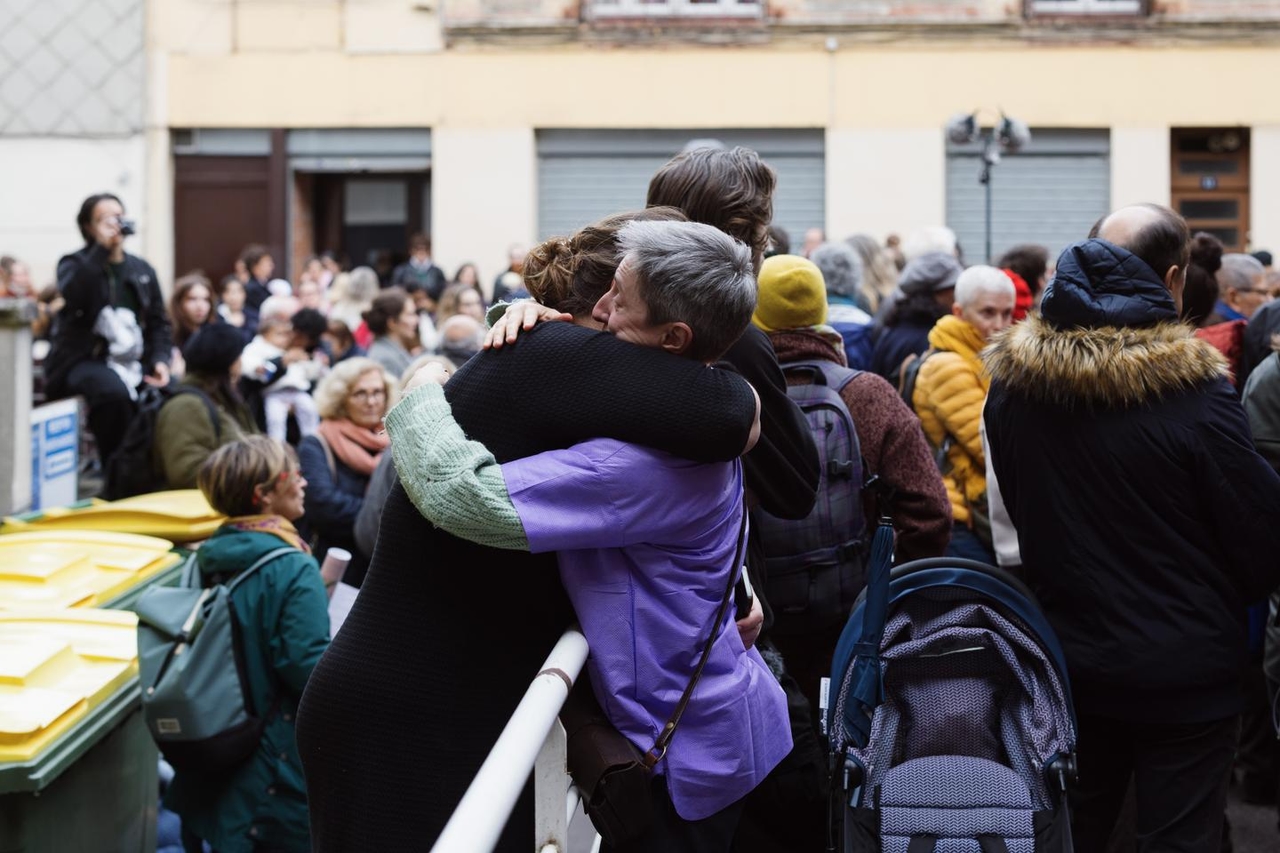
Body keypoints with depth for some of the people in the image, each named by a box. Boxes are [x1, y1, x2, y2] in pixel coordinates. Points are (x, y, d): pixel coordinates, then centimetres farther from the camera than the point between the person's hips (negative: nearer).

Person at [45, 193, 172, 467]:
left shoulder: (142, 270, 17)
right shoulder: (74, 265, 3)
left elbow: (159, 322, 17)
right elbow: (73, 297, -21)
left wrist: (160, 360, -2)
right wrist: (102, 248, -20)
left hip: (133, 362, 5)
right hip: (83, 361, -5)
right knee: (114, 391, -37)